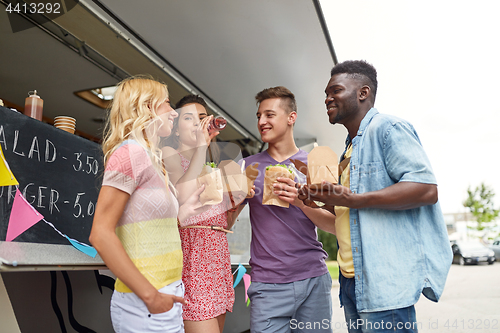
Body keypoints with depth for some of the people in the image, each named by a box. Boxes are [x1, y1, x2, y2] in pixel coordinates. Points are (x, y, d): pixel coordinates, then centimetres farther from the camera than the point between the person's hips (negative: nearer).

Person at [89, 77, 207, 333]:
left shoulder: (151, 158, 12)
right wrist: (150, 295, -19)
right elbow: (101, 234, -20)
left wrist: (182, 213, 6)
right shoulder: (130, 152, -14)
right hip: (145, 305, -8)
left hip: (162, 297, 9)